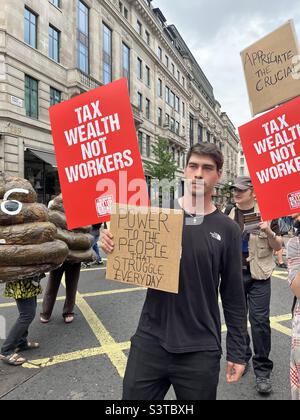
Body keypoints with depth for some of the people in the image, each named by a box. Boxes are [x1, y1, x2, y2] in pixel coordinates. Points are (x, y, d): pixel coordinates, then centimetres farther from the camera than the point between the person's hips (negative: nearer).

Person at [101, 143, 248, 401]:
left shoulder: (227, 229, -4)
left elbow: (233, 296, 1)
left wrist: (237, 351, 3)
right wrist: (114, 248, -15)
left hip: (201, 350, 0)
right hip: (150, 341, 1)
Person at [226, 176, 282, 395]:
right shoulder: (229, 216, 7)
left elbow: (278, 247, -3)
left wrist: (269, 232, -21)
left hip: (258, 276, -4)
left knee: (260, 321, -3)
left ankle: (263, 371, 13)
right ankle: (242, 358, 34)